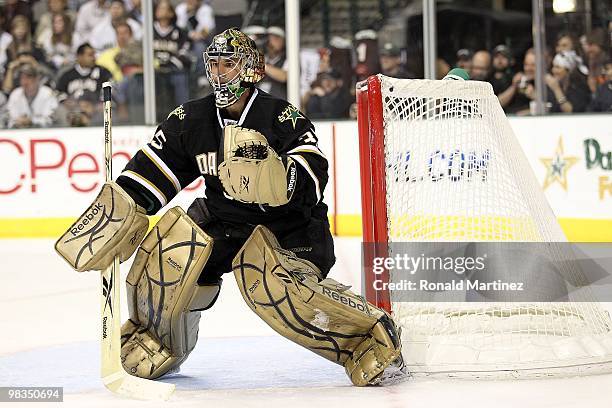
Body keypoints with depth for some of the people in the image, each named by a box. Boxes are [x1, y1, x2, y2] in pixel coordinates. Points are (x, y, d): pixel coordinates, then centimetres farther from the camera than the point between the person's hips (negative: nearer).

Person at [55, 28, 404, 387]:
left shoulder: (283, 118, -16)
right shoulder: (191, 119, -2)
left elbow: (312, 182, -26)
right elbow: (149, 174, 0)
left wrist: (268, 168, -43)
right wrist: (114, 216, -10)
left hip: (289, 229, -5)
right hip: (222, 220, 5)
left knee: (269, 284, -32)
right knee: (175, 241, -21)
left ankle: (371, 337, -18)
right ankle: (153, 337, 3)